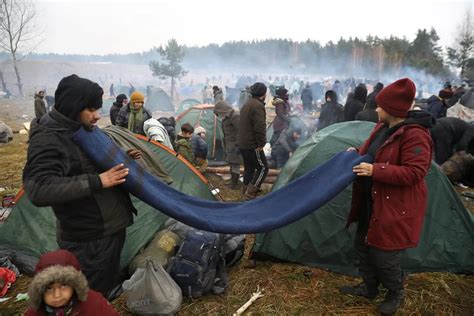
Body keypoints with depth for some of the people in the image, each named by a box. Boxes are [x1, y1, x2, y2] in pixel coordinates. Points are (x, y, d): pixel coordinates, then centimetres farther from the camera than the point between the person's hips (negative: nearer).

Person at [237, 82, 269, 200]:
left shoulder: (247, 104, 15)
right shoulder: (258, 105, -17)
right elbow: (260, 127, -26)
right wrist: (261, 143, -16)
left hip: (242, 144, 10)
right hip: (252, 145, -10)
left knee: (249, 168, 18)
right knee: (263, 168, 0)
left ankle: (247, 191, 25)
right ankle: (250, 192, -3)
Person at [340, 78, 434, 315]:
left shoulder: (415, 135, -23)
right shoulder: (383, 127, 5)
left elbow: (413, 173, -27)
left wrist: (375, 170, -29)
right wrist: (358, 153, 0)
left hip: (395, 206, -9)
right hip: (372, 202, 9)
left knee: (383, 252, 3)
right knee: (364, 243, 19)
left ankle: (396, 294, 31)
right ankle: (369, 287, 39)